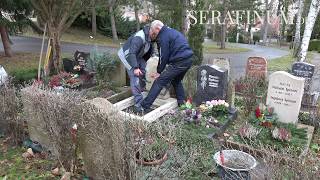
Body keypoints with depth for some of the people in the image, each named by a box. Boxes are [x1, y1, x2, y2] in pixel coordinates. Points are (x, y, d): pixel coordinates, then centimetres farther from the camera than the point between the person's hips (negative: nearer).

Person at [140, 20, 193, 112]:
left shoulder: (163, 37, -7)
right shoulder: (172, 31, 22)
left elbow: (163, 56, -8)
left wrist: (159, 72, 2)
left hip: (179, 62, -9)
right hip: (188, 60, 10)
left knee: (159, 82, -6)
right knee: (176, 81, 27)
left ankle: (145, 106, -5)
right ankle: (182, 104, 28)